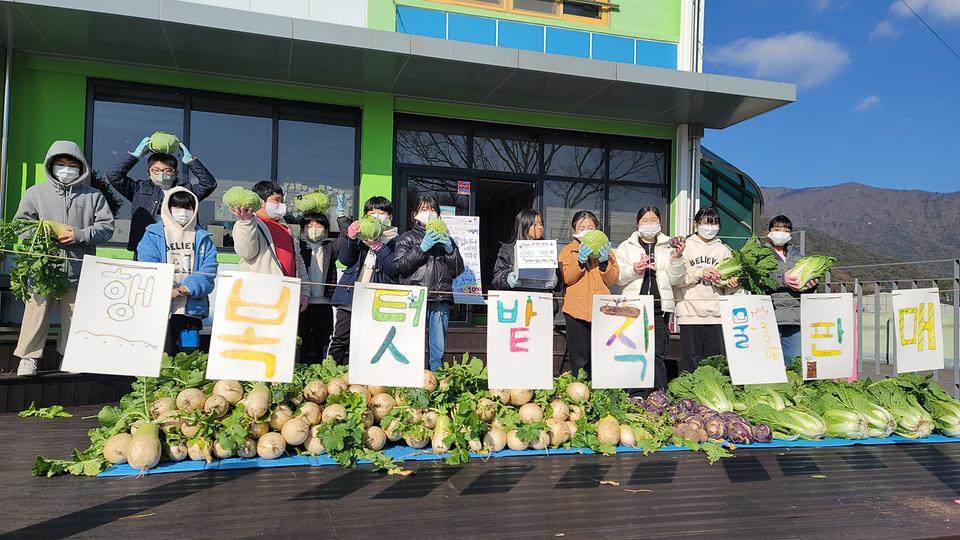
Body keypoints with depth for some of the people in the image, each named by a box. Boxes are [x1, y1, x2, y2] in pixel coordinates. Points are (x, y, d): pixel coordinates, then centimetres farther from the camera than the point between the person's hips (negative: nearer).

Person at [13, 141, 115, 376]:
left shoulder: (94, 196, 11)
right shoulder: (35, 193, 12)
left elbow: (106, 227, 3)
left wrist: (79, 235, -11)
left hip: (79, 271, 0)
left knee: (76, 317, 5)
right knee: (37, 312, -1)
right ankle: (29, 358, 11)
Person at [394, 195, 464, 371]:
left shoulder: (446, 239, 23)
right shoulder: (407, 238, 12)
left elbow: (457, 270, 14)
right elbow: (400, 266, -3)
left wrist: (449, 249, -1)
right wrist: (422, 248, -10)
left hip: (441, 300, 3)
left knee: (439, 350, 1)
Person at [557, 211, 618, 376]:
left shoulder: (604, 249, 17)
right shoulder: (568, 251, 10)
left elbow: (611, 280, 6)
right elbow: (567, 278, -5)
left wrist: (604, 261, -10)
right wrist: (580, 261, -18)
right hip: (577, 310, -2)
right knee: (579, 361, 1)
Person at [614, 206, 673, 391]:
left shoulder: (669, 246, 15)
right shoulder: (626, 246, 15)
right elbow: (618, 278, 8)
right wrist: (633, 270, -11)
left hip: (660, 307, 0)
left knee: (658, 354, -4)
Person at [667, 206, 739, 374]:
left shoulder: (724, 250, 17)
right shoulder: (685, 246, 8)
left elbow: (730, 279, 13)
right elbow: (675, 280, -2)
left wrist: (731, 283, -9)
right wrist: (700, 273, -14)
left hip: (716, 315, 2)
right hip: (690, 313, -2)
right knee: (690, 364, -2)